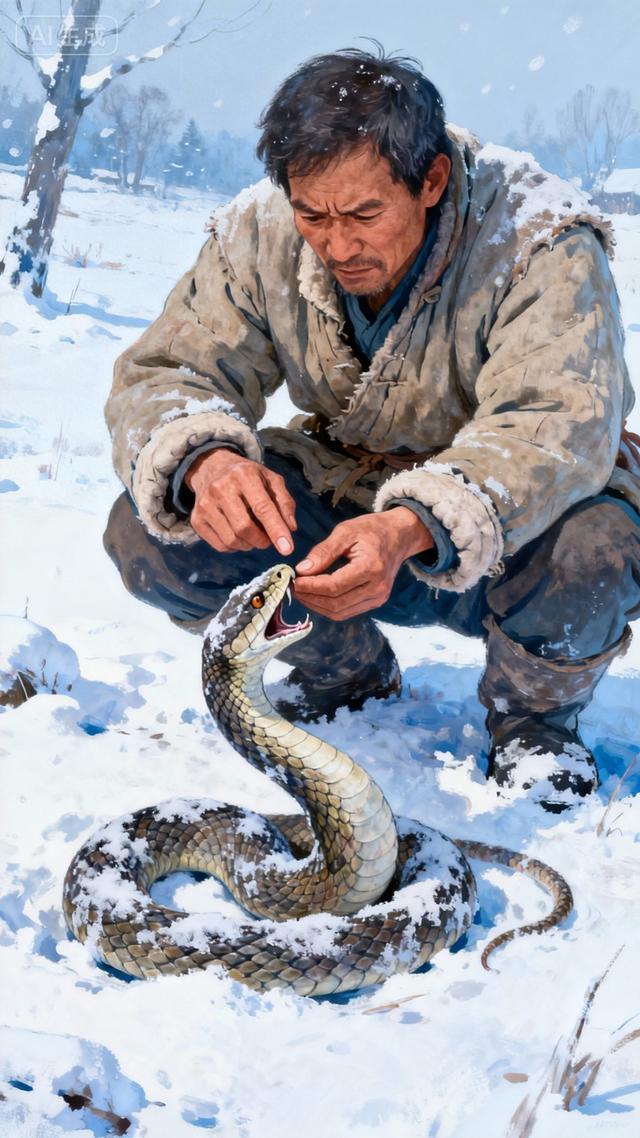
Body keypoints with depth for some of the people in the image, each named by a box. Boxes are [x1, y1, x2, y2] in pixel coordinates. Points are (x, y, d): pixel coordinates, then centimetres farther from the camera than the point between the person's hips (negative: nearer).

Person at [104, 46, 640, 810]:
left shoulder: (538, 240, -25)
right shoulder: (259, 234, -14)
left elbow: (556, 428, -37)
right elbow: (162, 375, -14)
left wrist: (412, 529, -55)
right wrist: (205, 459, -40)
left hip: (509, 527, -3)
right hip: (340, 504, 4)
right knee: (146, 528, -17)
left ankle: (533, 714, 0)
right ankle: (347, 673, 11)